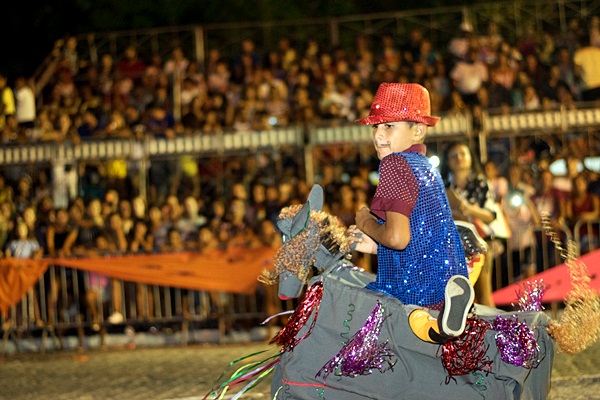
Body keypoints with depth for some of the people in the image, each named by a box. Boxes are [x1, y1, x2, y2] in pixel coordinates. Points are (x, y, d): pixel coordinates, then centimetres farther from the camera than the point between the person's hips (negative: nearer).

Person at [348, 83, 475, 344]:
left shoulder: (394, 163, -13)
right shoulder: (427, 168, 16)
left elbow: (398, 237, -22)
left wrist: (367, 223, -3)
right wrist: (375, 246, 18)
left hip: (415, 287, -8)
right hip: (446, 280, 8)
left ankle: (417, 319, -19)